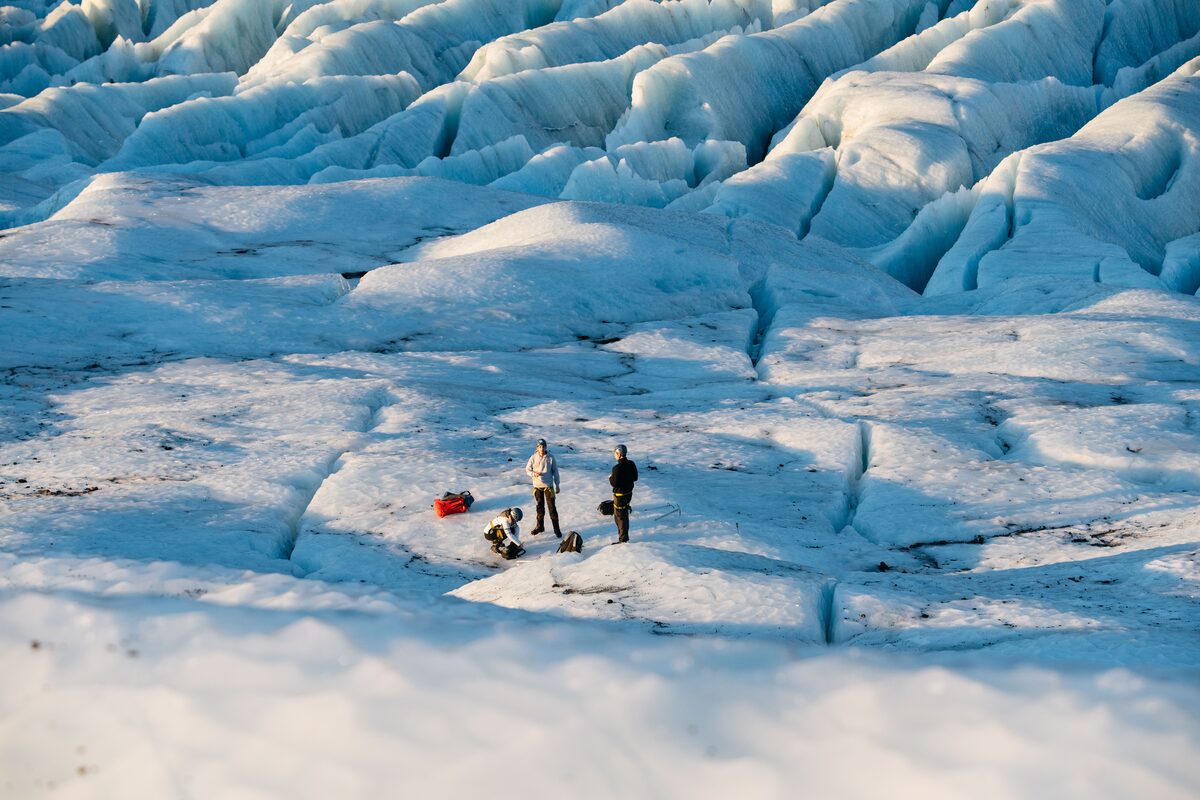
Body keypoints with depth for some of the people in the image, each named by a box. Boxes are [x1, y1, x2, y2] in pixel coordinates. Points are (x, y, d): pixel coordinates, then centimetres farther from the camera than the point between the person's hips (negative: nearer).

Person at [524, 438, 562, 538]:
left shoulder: (550, 458, -6)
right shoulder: (533, 458, -3)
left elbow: (555, 471, 1)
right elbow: (527, 469, 4)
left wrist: (557, 485, 2)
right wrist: (533, 474, -18)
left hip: (548, 486, -2)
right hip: (537, 486, 2)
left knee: (552, 507, -3)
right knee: (540, 506, 13)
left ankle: (556, 528, 3)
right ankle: (540, 526, 27)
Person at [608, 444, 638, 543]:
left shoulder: (617, 468, -26)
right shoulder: (631, 464, -3)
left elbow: (614, 483, -23)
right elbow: (635, 478, 8)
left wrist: (610, 478, -4)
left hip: (620, 495, -8)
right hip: (629, 493, 8)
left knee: (619, 517, 6)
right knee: (625, 515, 22)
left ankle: (623, 539, 12)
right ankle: (625, 536, 34)